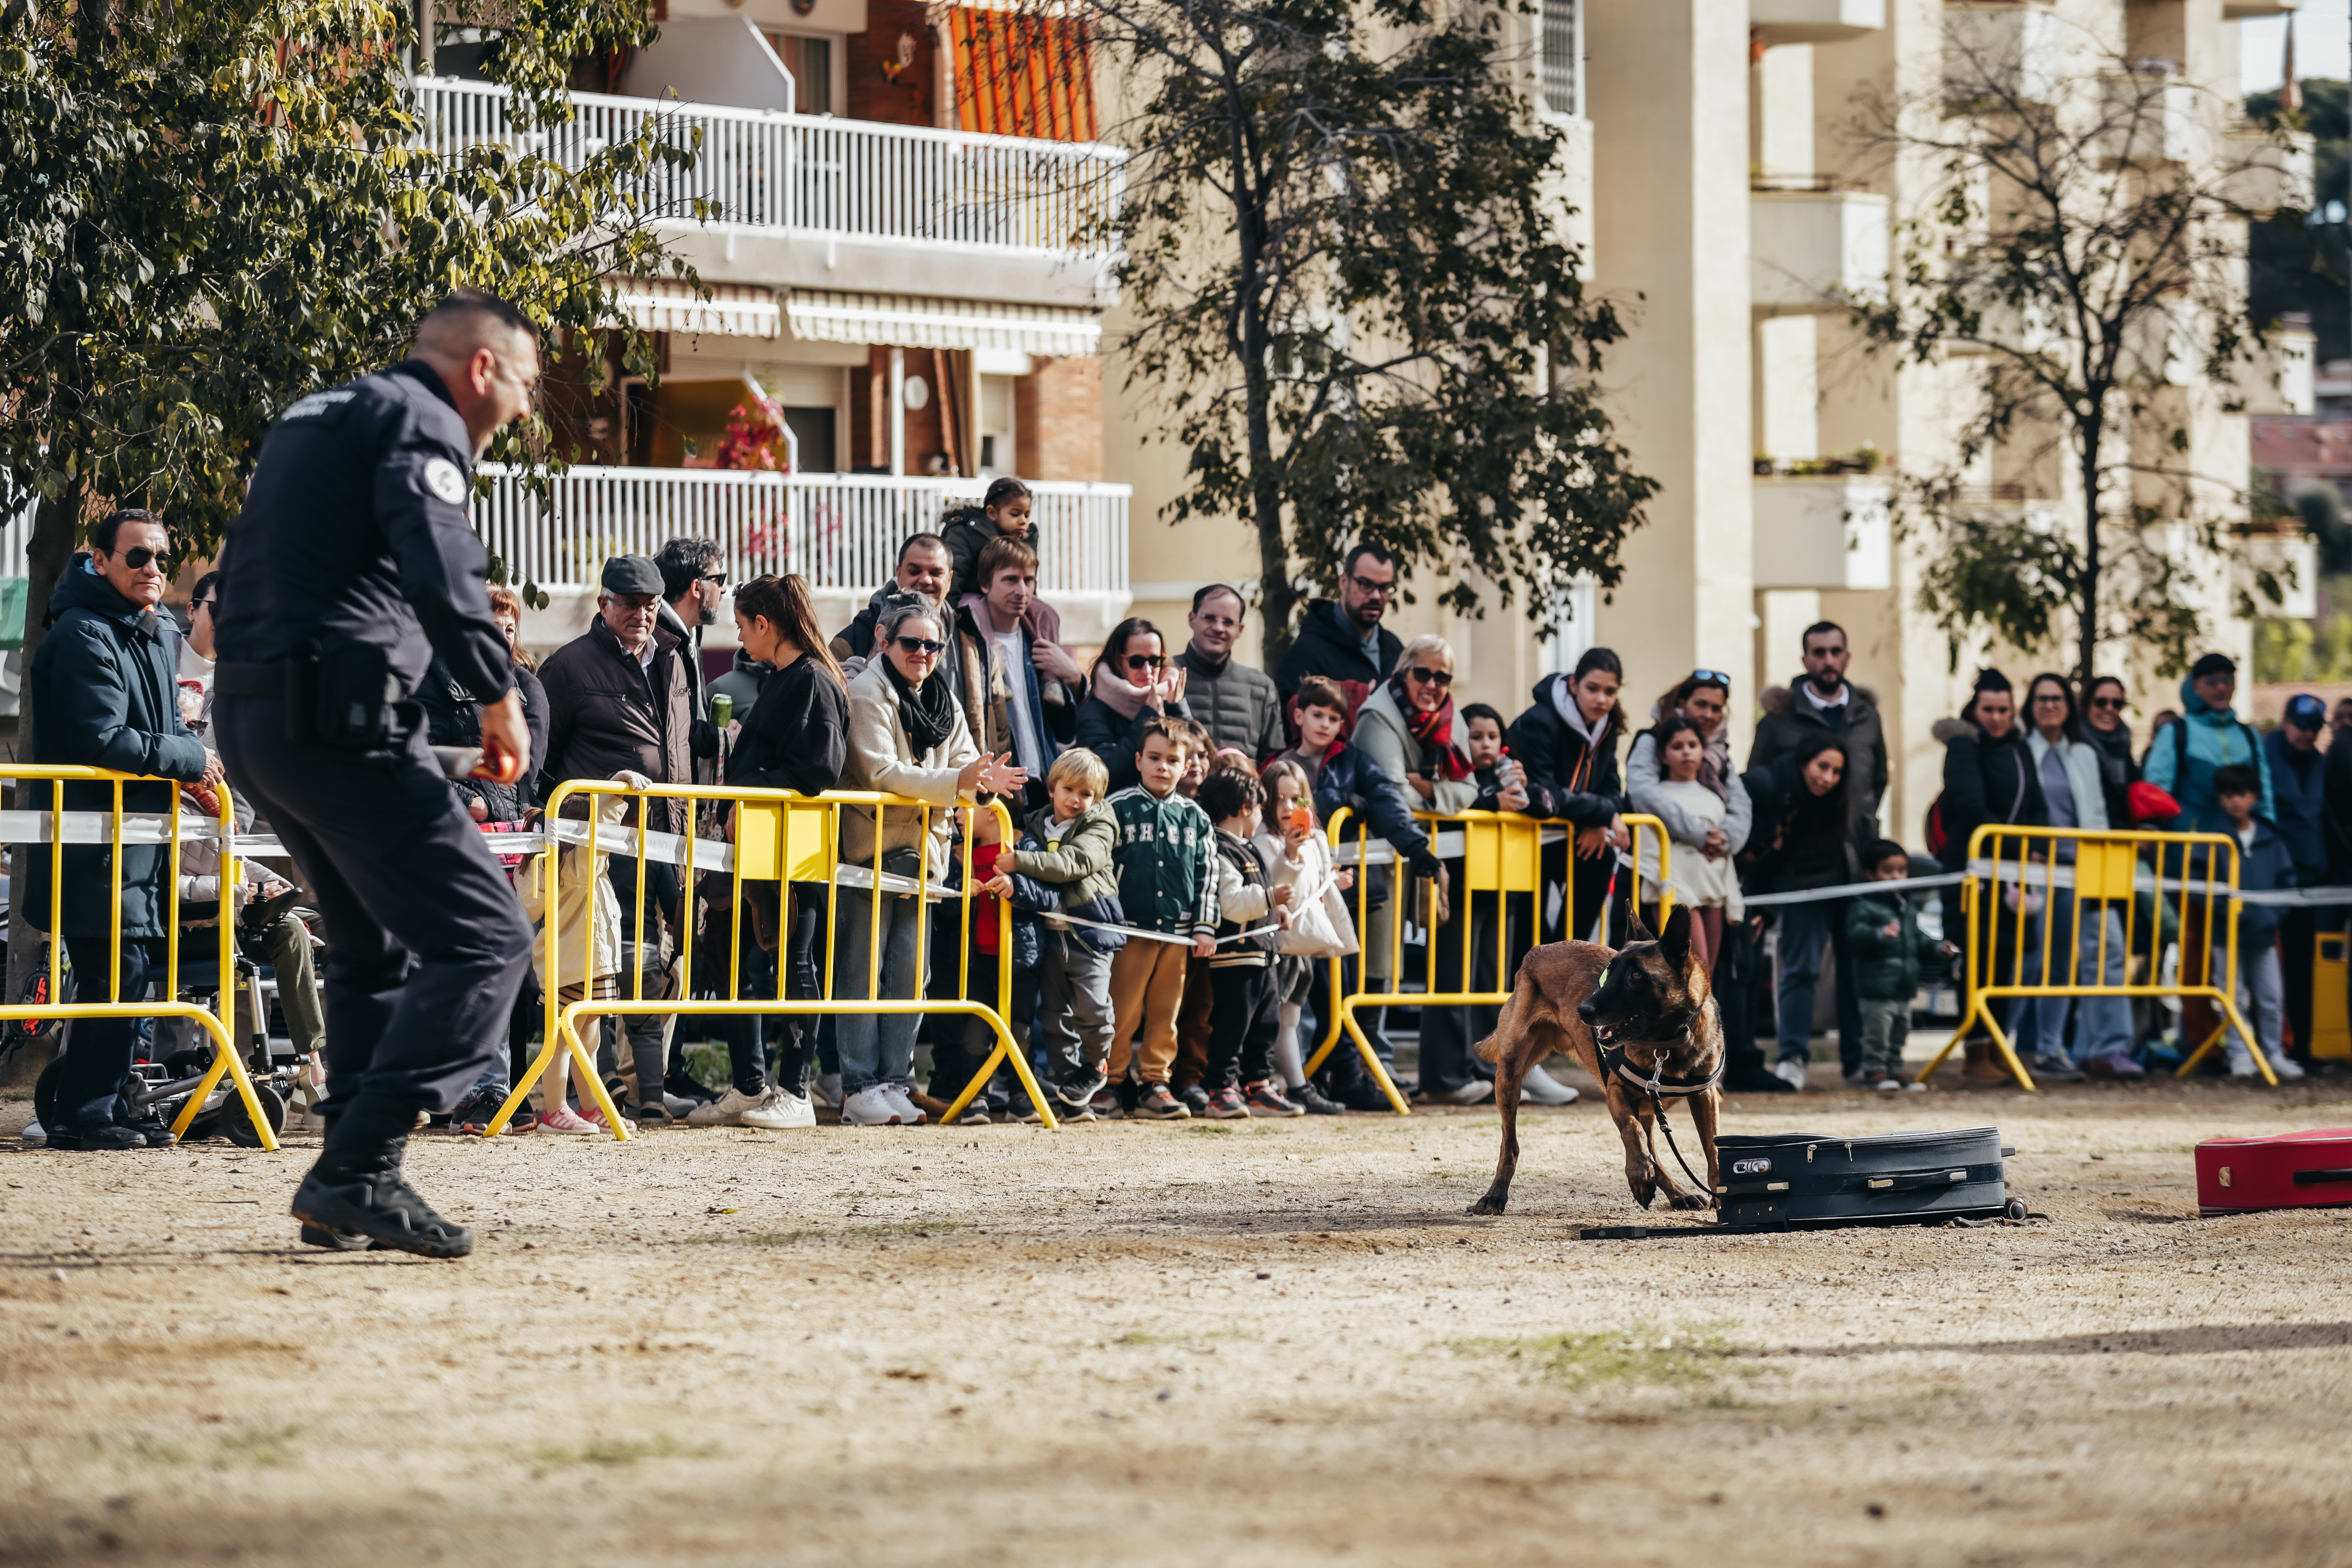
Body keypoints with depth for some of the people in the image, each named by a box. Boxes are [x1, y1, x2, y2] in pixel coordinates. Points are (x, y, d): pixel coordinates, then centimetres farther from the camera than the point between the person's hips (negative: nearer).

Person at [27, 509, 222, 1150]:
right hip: (96, 839, -9)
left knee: (137, 970, 10)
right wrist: (190, 760, -12)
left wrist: (193, 770, 5)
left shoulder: (160, 635, 16)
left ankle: (105, 1107, 17)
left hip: (142, 837, 9)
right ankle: (86, 1114, -7)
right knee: (116, 972, -12)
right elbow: (102, 742, -22)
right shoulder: (84, 637, -15)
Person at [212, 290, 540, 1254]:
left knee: (376, 948, 23)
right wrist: (499, 695, -13)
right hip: (338, 718, -10)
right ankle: (359, 1170, -20)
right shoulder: (420, 422, -4)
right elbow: (440, 562, -21)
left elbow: (242, 579, 30)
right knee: (483, 940, -11)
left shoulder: (313, 419, 25)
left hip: (246, 717, 10)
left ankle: (350, 1183, 18)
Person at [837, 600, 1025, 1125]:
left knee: (909, 968, 6)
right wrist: (956, 781, -24)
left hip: (919, 852, 7)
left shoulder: (946, 705, 14)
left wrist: (984, 779, -15)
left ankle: (895, 1083, 11)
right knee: (863, 968, -5)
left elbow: (963, 765, 10)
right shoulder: (868, 695, -8)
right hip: (868, 846, -7)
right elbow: (881, 774, -17)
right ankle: (859, 1089, -4)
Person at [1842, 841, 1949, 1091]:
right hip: (1878, 988, -8)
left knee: (1900, 1032, 15)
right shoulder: (1864, 907, -10)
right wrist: (1881, 935, -38)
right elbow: (1855, 935, -24)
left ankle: (1894, 1070, 24)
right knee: (1878, 1031, -6)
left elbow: (1917, 939, 26)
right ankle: (1875, 1070, 4)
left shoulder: (1905, 907, 17)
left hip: (1904, 987, 8)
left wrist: (1937, 948, 12)